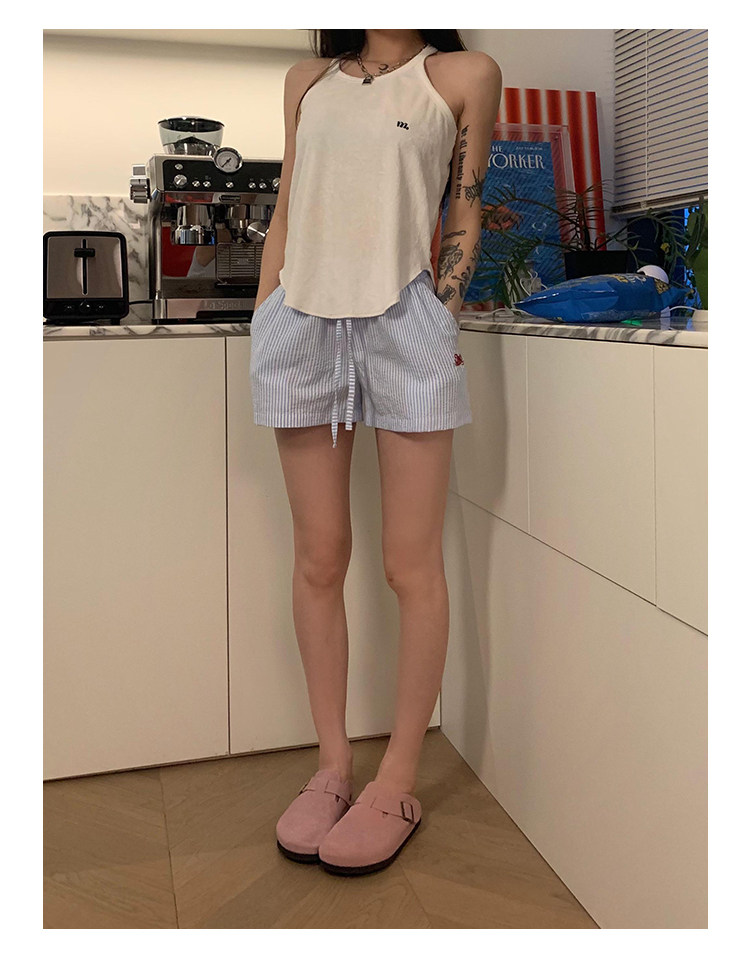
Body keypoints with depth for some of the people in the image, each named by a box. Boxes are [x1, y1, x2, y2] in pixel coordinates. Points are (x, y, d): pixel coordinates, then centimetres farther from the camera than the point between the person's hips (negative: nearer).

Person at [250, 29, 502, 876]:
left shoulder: (464, 74, 10)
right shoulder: (308, 79, 19)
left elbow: (465, 220, 9)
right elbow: (285, 215, 17)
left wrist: (442, 323, -1)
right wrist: (263, 327, 9)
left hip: (404, 325, -3)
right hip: (303, 323, 3)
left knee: (412, 566, -1)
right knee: (319, 559, 5)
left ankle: (398, 782, 12)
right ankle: (332, 764, 18)